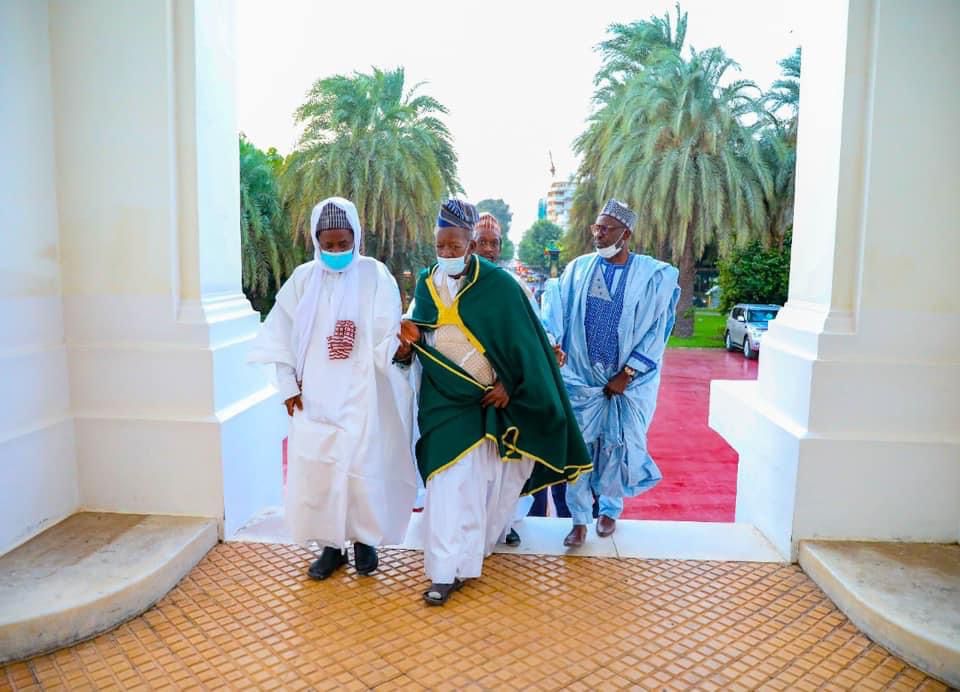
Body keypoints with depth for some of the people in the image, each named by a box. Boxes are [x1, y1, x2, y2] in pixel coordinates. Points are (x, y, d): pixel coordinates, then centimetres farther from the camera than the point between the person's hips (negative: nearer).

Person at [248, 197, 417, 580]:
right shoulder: (303, 278, 4)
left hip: (360, 395, -2)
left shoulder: (375, 275, -3)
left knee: (361, 467, 0)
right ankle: (331, 544, 23)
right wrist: (288, 386, 2)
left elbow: (388, 333, -5)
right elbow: (280, 334, 7)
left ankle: (365, 539, 23)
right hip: (313, 396, 3)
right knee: (313, 469, 4)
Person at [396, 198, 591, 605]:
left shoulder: (498, 285, -11)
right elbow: (417, 339, 10)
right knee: (450, 482, -4)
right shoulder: (427, 285, 1)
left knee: (490, 478, 13)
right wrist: (407, 345, -12)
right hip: (446, 403, 2)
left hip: (493, 400, -1)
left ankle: (475, 543, 40)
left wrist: (510, 387, -12)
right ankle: (448, 570, 4)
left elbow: (523, 343, -8)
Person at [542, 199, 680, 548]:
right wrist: (550, 344, -25)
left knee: (617, 446, 10)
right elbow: (557, 314, -4)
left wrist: (627, 374, -10)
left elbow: (657, 330, -5)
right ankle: (579, 519, 18)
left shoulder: (654, 276, -5)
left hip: (629, 381, -1)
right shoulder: (578, 269, 2)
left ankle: (610, 509, 34)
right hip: (581, 377, 1)